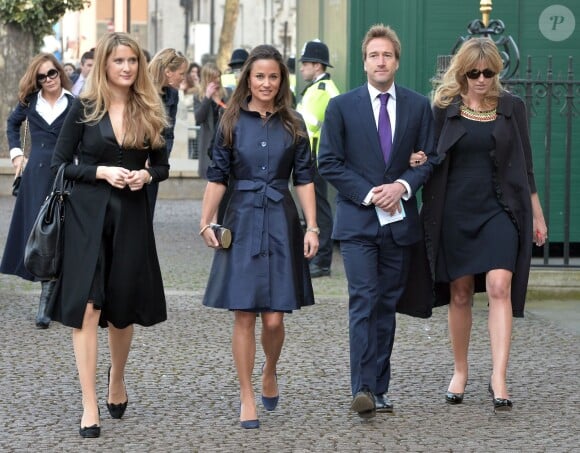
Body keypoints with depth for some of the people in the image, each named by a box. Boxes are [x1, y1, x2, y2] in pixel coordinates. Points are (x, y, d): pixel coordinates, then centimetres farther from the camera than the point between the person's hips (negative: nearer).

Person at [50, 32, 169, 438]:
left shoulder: (149, 111, 6)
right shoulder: (84, 108, -2)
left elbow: (162, 165, 13)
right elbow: (60, 164, -1)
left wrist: (145, 175, -8)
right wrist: (101, 172, -15)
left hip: (132, 216, 3)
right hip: (88, 216, -3)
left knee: (124, 308, 11)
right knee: (87, 307, -10)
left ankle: (117, 381, 36)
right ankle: (90, 406, -9)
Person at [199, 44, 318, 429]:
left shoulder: (293, 124, 5)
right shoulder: (233, 122, 3)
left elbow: (304, 179, 4)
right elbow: (218, 176, 3)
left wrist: (312, 227, -2)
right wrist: (206, 223, -4)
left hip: (281, 223, 0)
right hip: (242, 221, 0)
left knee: (274, 318, -2)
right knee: (244, 316, -2)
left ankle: (270, 374, 28)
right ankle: (247, 399, 8)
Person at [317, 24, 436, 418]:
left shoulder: (419, 106, 7)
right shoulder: (342, 106, 1)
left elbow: (429, 159, 7)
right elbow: (329, 162, -2)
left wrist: (402, 186, -11)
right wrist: (369, 194, -12)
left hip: (399, 221, 3)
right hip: (358, 221, -3)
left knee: (387, 304, 8)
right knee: (364, 300, -13)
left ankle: (379, 388, 13)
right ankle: (363, 388, -18)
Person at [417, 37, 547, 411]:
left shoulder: (511, 107, 4)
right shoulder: (446, 109, 3)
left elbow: (525, 164, 9)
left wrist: (537, 214, 10)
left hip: (499, 210, -1)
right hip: (456, 212, 1)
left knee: (499, 287, -15)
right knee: (460, 294, 7)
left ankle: (499, 379, -18)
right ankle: (460, 372, 22)